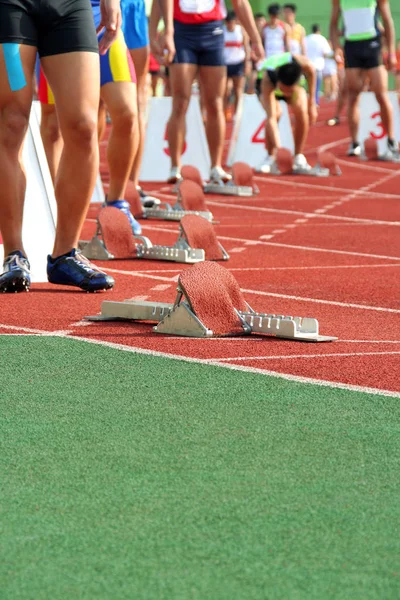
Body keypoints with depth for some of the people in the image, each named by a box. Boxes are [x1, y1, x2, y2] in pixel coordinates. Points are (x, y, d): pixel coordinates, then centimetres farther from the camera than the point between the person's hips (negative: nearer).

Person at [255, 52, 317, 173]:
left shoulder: (303, 64, -40)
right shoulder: (267, 81, -45)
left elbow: (311, 73, -13)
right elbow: (271, 118, -49)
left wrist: (311, 104, -7)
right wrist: (277, 146, -59)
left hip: (296, 83, 2)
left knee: (301, 111, -25)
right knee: (275, 113, -30)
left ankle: (299, 158, -11)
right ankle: (270, 157, -12)